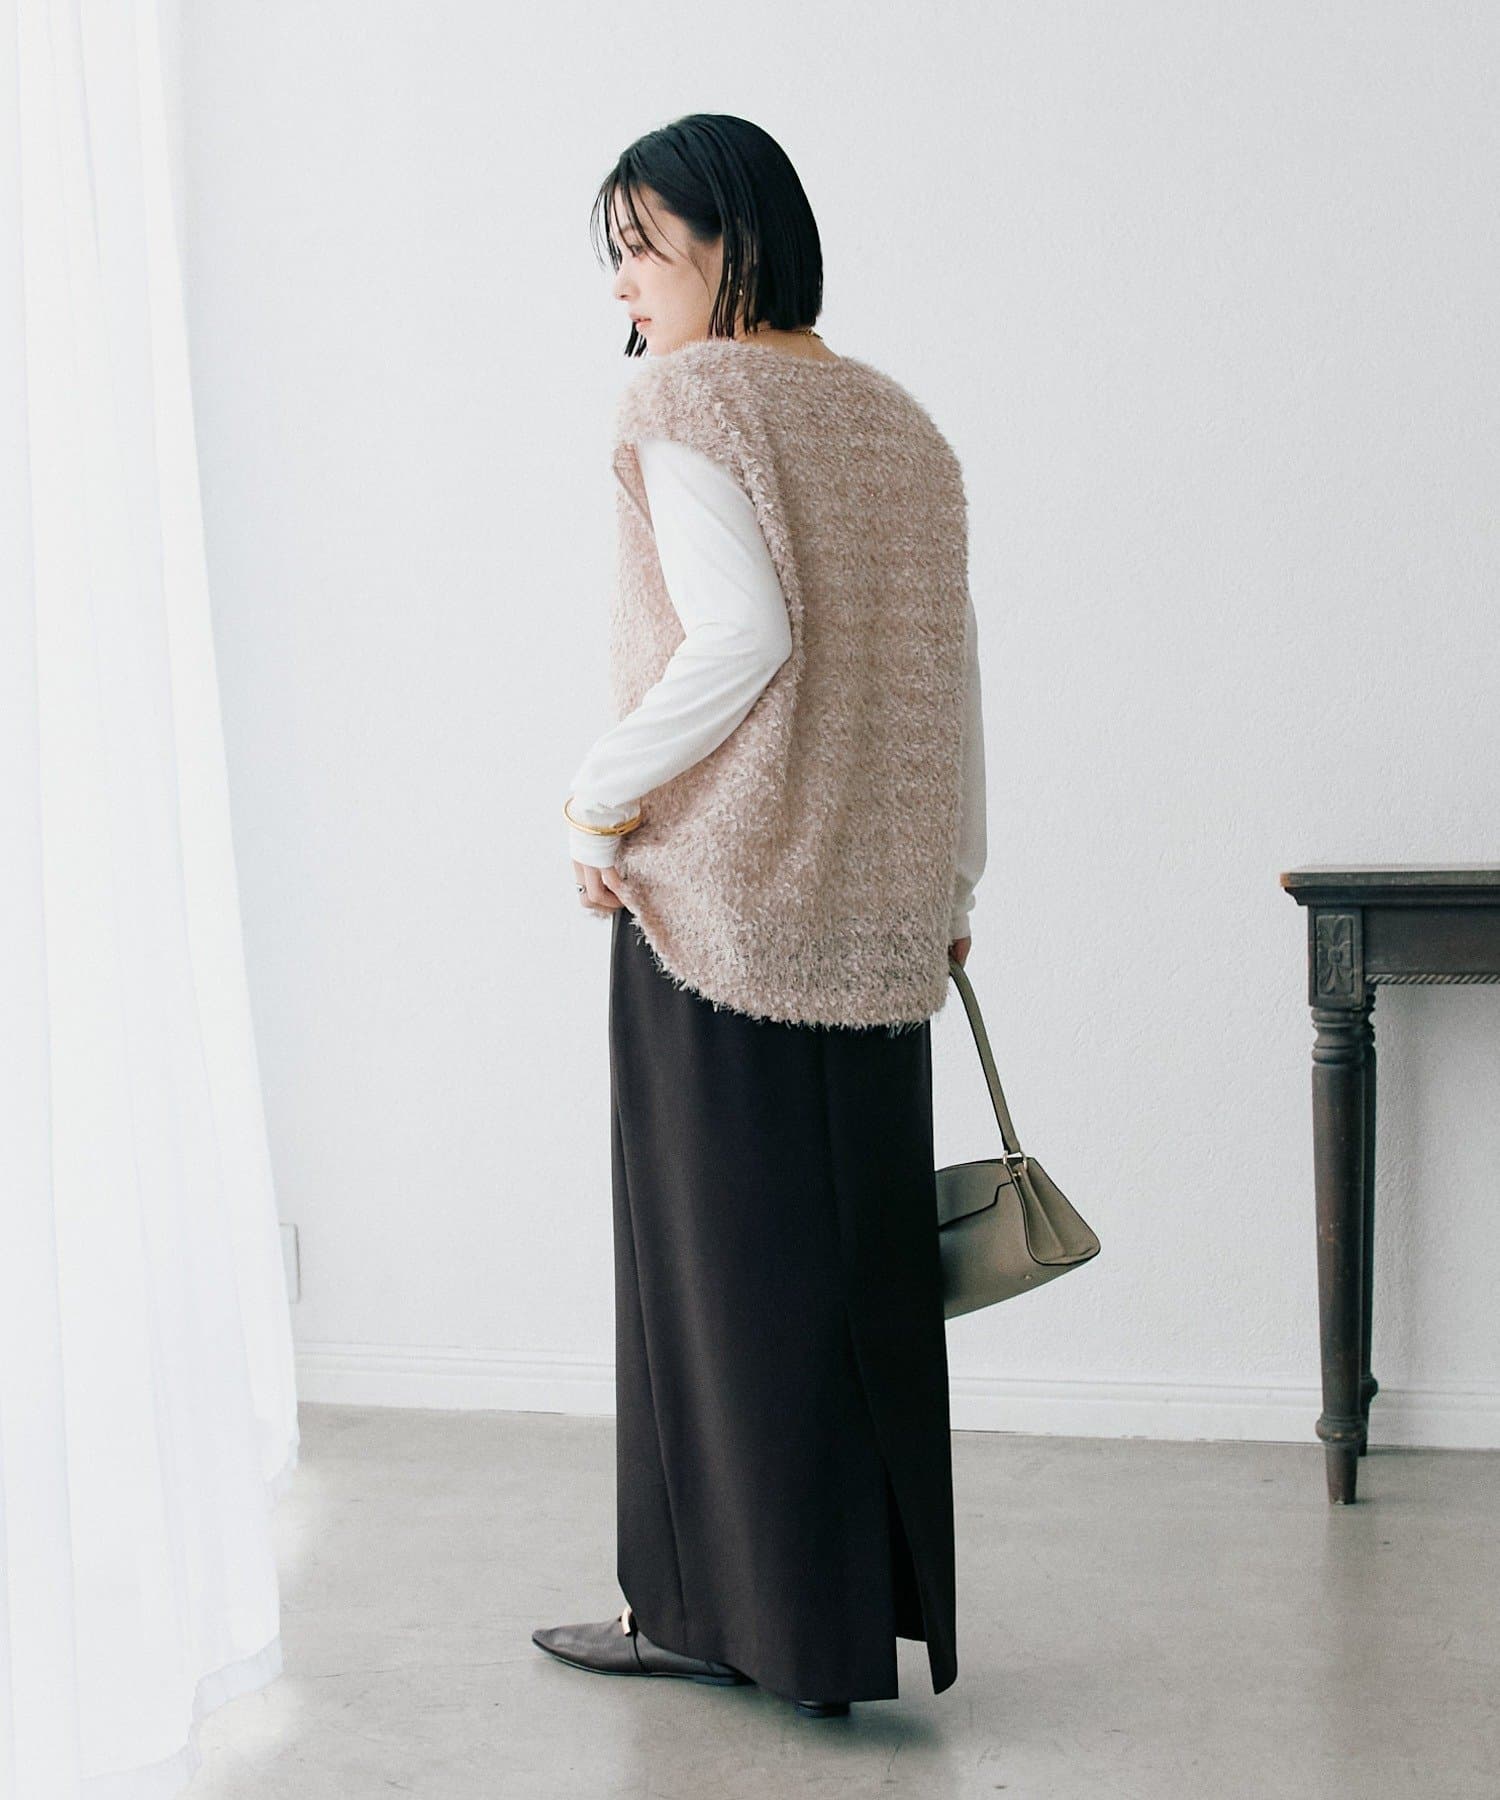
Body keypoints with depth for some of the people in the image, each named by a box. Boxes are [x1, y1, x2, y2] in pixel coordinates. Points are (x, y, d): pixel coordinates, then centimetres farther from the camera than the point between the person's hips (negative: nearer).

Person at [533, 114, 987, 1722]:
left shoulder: (684, 400, -9)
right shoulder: (900, 423, 12)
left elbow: (741, 637, -22)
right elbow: (950, 675, 13)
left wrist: (601, 801, -12)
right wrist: (949, 885, 20)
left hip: (720, 894, -6)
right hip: (876, 912, 7)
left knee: (720, 1243, 4)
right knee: (860, 1242, 12)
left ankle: (719, 1603, 14)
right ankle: (870, 1594, 22)